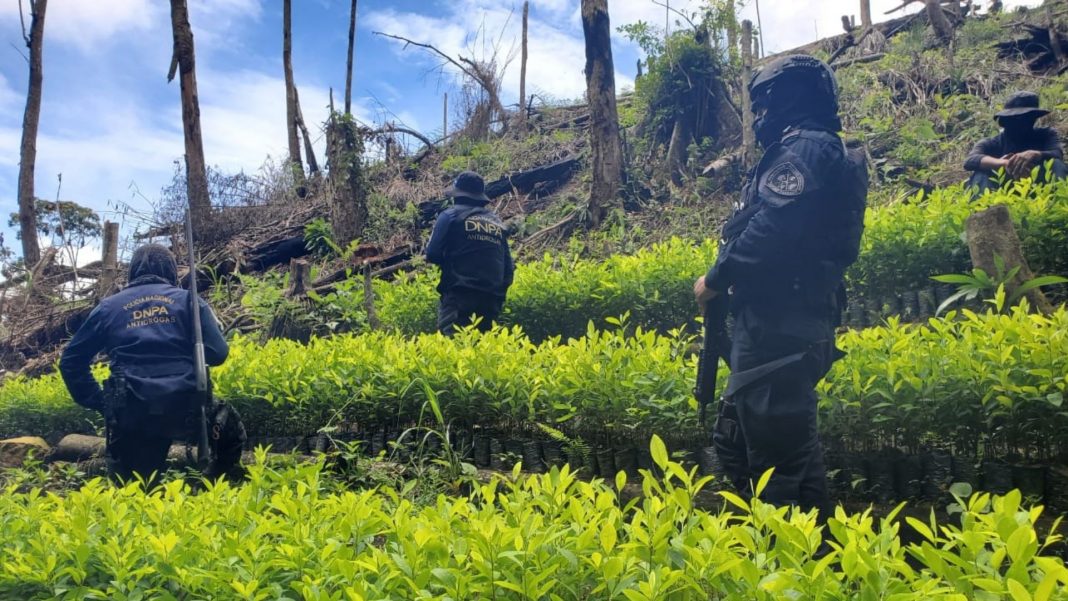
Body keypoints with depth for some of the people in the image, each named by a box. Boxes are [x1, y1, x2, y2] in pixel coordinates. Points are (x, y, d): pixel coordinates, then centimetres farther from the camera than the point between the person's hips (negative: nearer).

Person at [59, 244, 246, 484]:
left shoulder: (108, 306, 15)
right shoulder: (188, 299, 8)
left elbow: (71, 360, 14)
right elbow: (217, 354, 0)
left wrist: (99, 402, 16)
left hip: (131, 413, 2)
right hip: (185, 406, -2)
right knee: (229, 426, 27)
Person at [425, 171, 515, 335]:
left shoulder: (451, 215, 3)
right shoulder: (497, 222, 19)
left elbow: (432, 254, 0)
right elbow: (508, 268, 17)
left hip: (460, 296, -5)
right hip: (491, 299, 6)